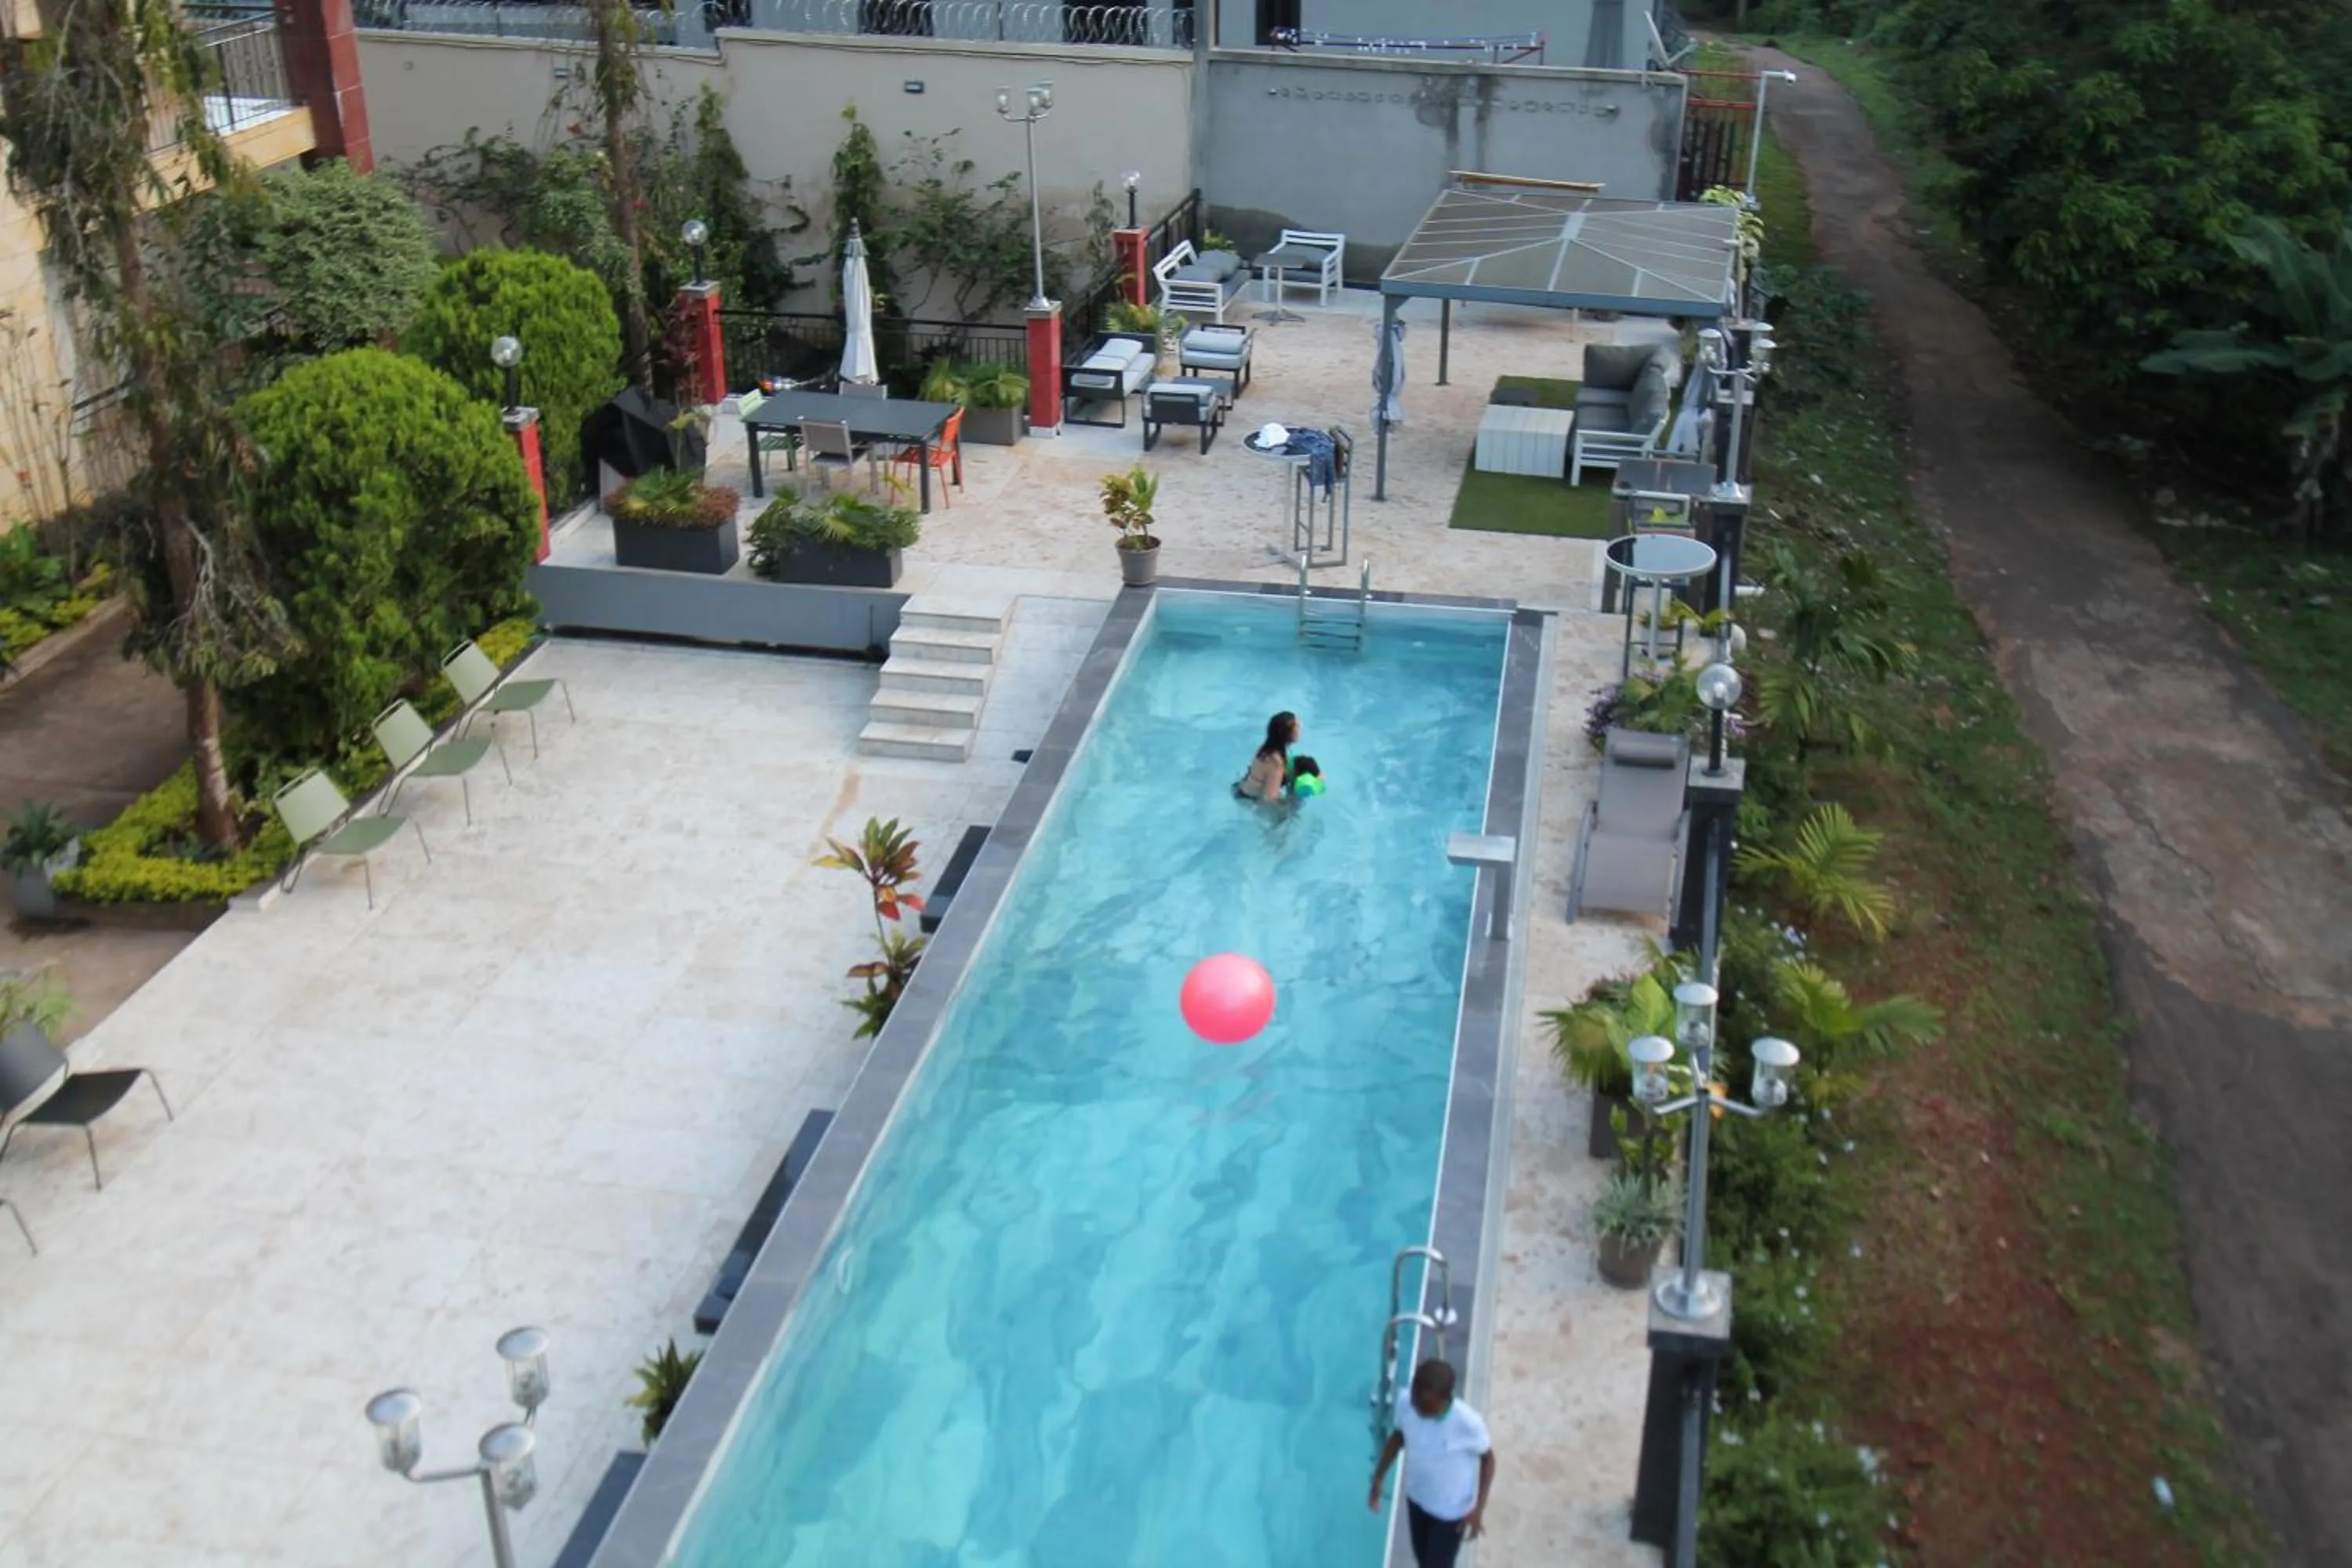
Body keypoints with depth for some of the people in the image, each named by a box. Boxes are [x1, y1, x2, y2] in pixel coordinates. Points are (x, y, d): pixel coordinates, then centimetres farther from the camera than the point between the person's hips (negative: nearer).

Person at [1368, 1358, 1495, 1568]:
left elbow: (1487, 1459, -15)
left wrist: (1478, 1509, -16)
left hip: (1451, 1510, -4)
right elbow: (1399, 1436, -1)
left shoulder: (1468, 1423, -35)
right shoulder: (1407, 1405, -24)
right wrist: (1378, 1477, 2)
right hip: (1417, 1498, 4)